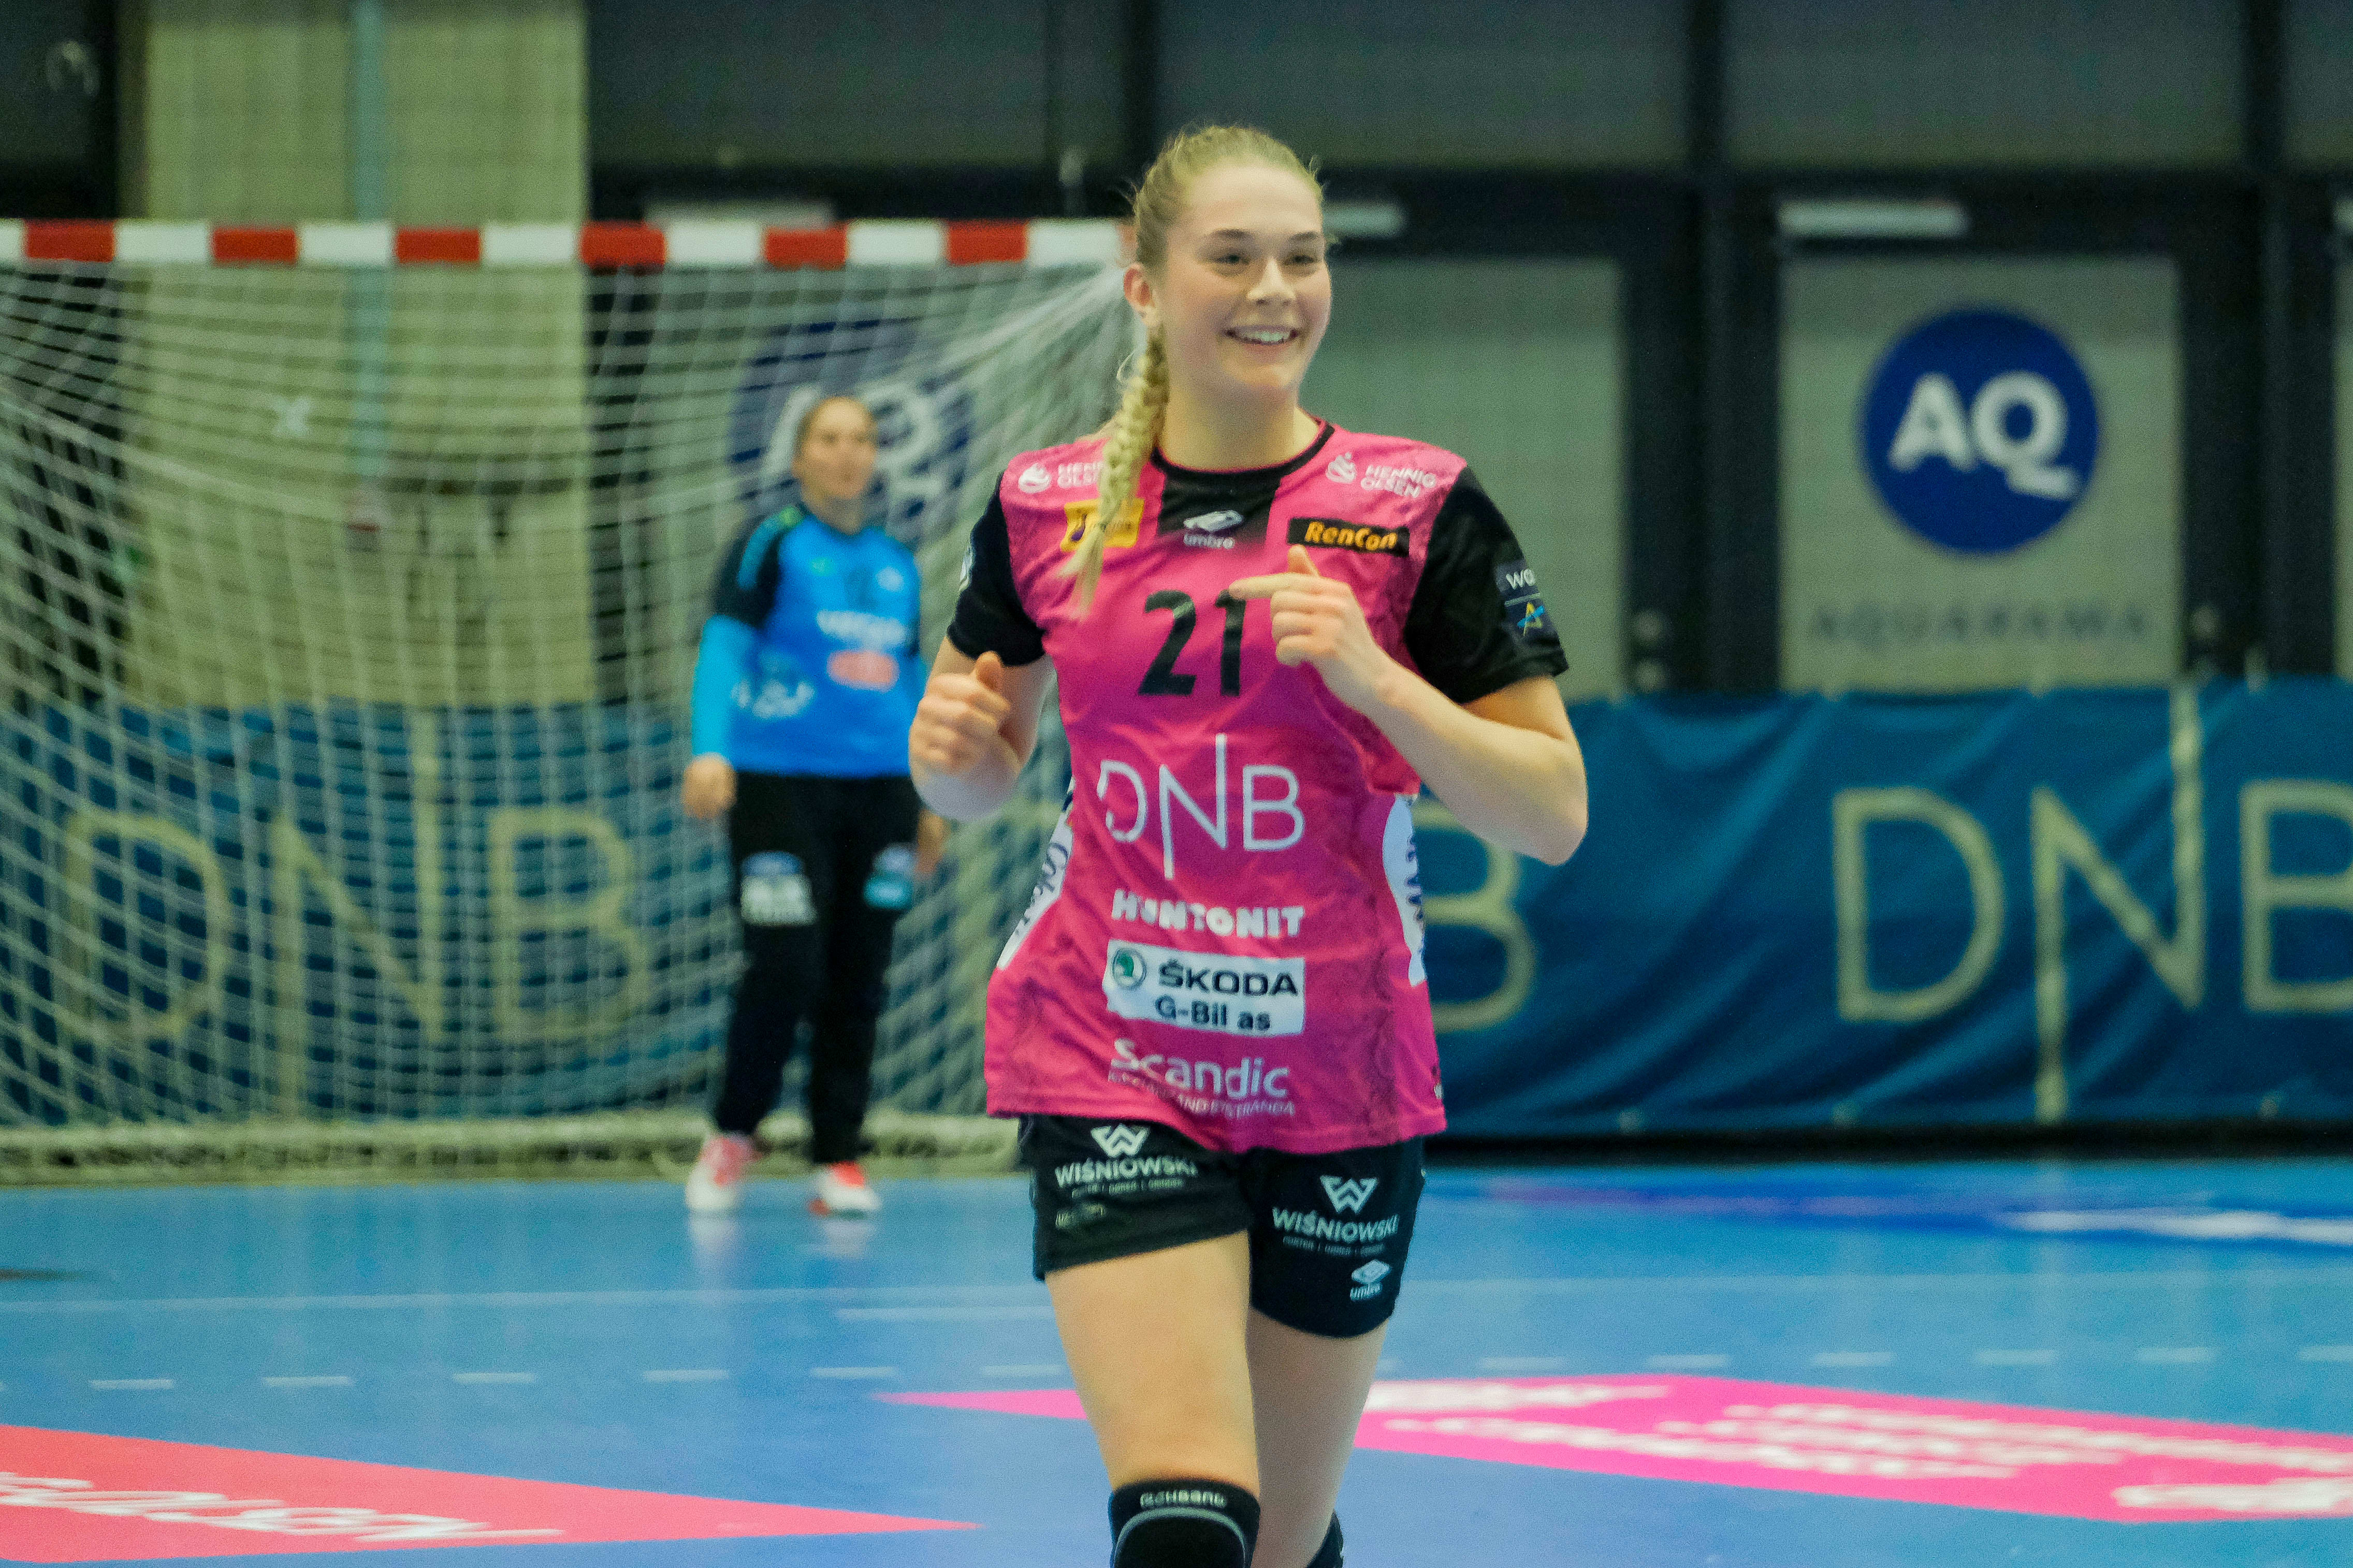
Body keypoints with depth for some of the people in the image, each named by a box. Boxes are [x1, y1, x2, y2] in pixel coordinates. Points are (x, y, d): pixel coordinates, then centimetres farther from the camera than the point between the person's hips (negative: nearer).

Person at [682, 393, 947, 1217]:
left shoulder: (897, 563, 14)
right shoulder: (771, 545, -1)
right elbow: (723, 648, -11)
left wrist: (929, 800, 18)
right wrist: (711, 750, -26)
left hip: (878, 791, 5)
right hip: (780, 785, -5)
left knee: (860, 978, 1)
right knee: (785, 971, -11)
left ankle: (838, 1159, 8)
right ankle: (731, 1135, 9)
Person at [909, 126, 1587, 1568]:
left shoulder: (1420, 510, -4)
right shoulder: (1046, 509, 2)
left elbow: (1555, 814, -7)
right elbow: (975, 784, 17)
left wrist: (1370, 674, -20)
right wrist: (952, 740, -7)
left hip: (1337, 1085, 0)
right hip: (1110, 1071, 0)